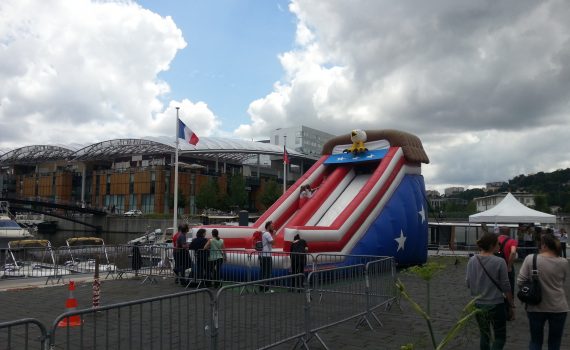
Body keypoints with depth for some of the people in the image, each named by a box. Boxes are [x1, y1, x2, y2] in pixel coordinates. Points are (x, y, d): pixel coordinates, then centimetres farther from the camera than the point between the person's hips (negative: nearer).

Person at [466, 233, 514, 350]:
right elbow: (506, 287, -11)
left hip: (478, 304, 4)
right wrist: (511, 305, 1)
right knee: (500, 337, 11)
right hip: (496, 305, -4)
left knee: (484, 335, 19)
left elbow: (468, 283, 4)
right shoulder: (499, 262, -16)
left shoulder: (472, 260, -3)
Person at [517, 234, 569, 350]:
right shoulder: (563, 262, -5)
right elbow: (562, 282, 9)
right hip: (558, 307, 1)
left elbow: (520, 281, -8)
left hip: (536, 307, 0)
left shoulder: (530, 259, -10)